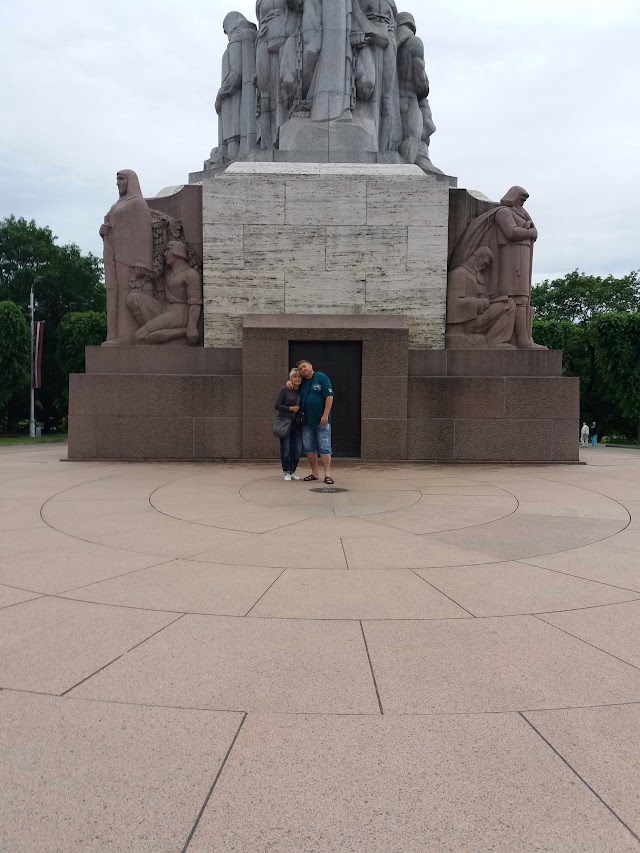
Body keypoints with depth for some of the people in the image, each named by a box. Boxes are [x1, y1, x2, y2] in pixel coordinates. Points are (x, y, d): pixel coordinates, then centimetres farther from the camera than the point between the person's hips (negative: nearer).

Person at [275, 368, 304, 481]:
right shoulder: (284, 390, -3)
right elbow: (277, 406, -6)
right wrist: (291, 408, -11)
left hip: (297, 425, 4)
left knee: (298, 450, 1)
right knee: (285, 449, -1)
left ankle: (292, 471, 18)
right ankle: (286, 472, 13)